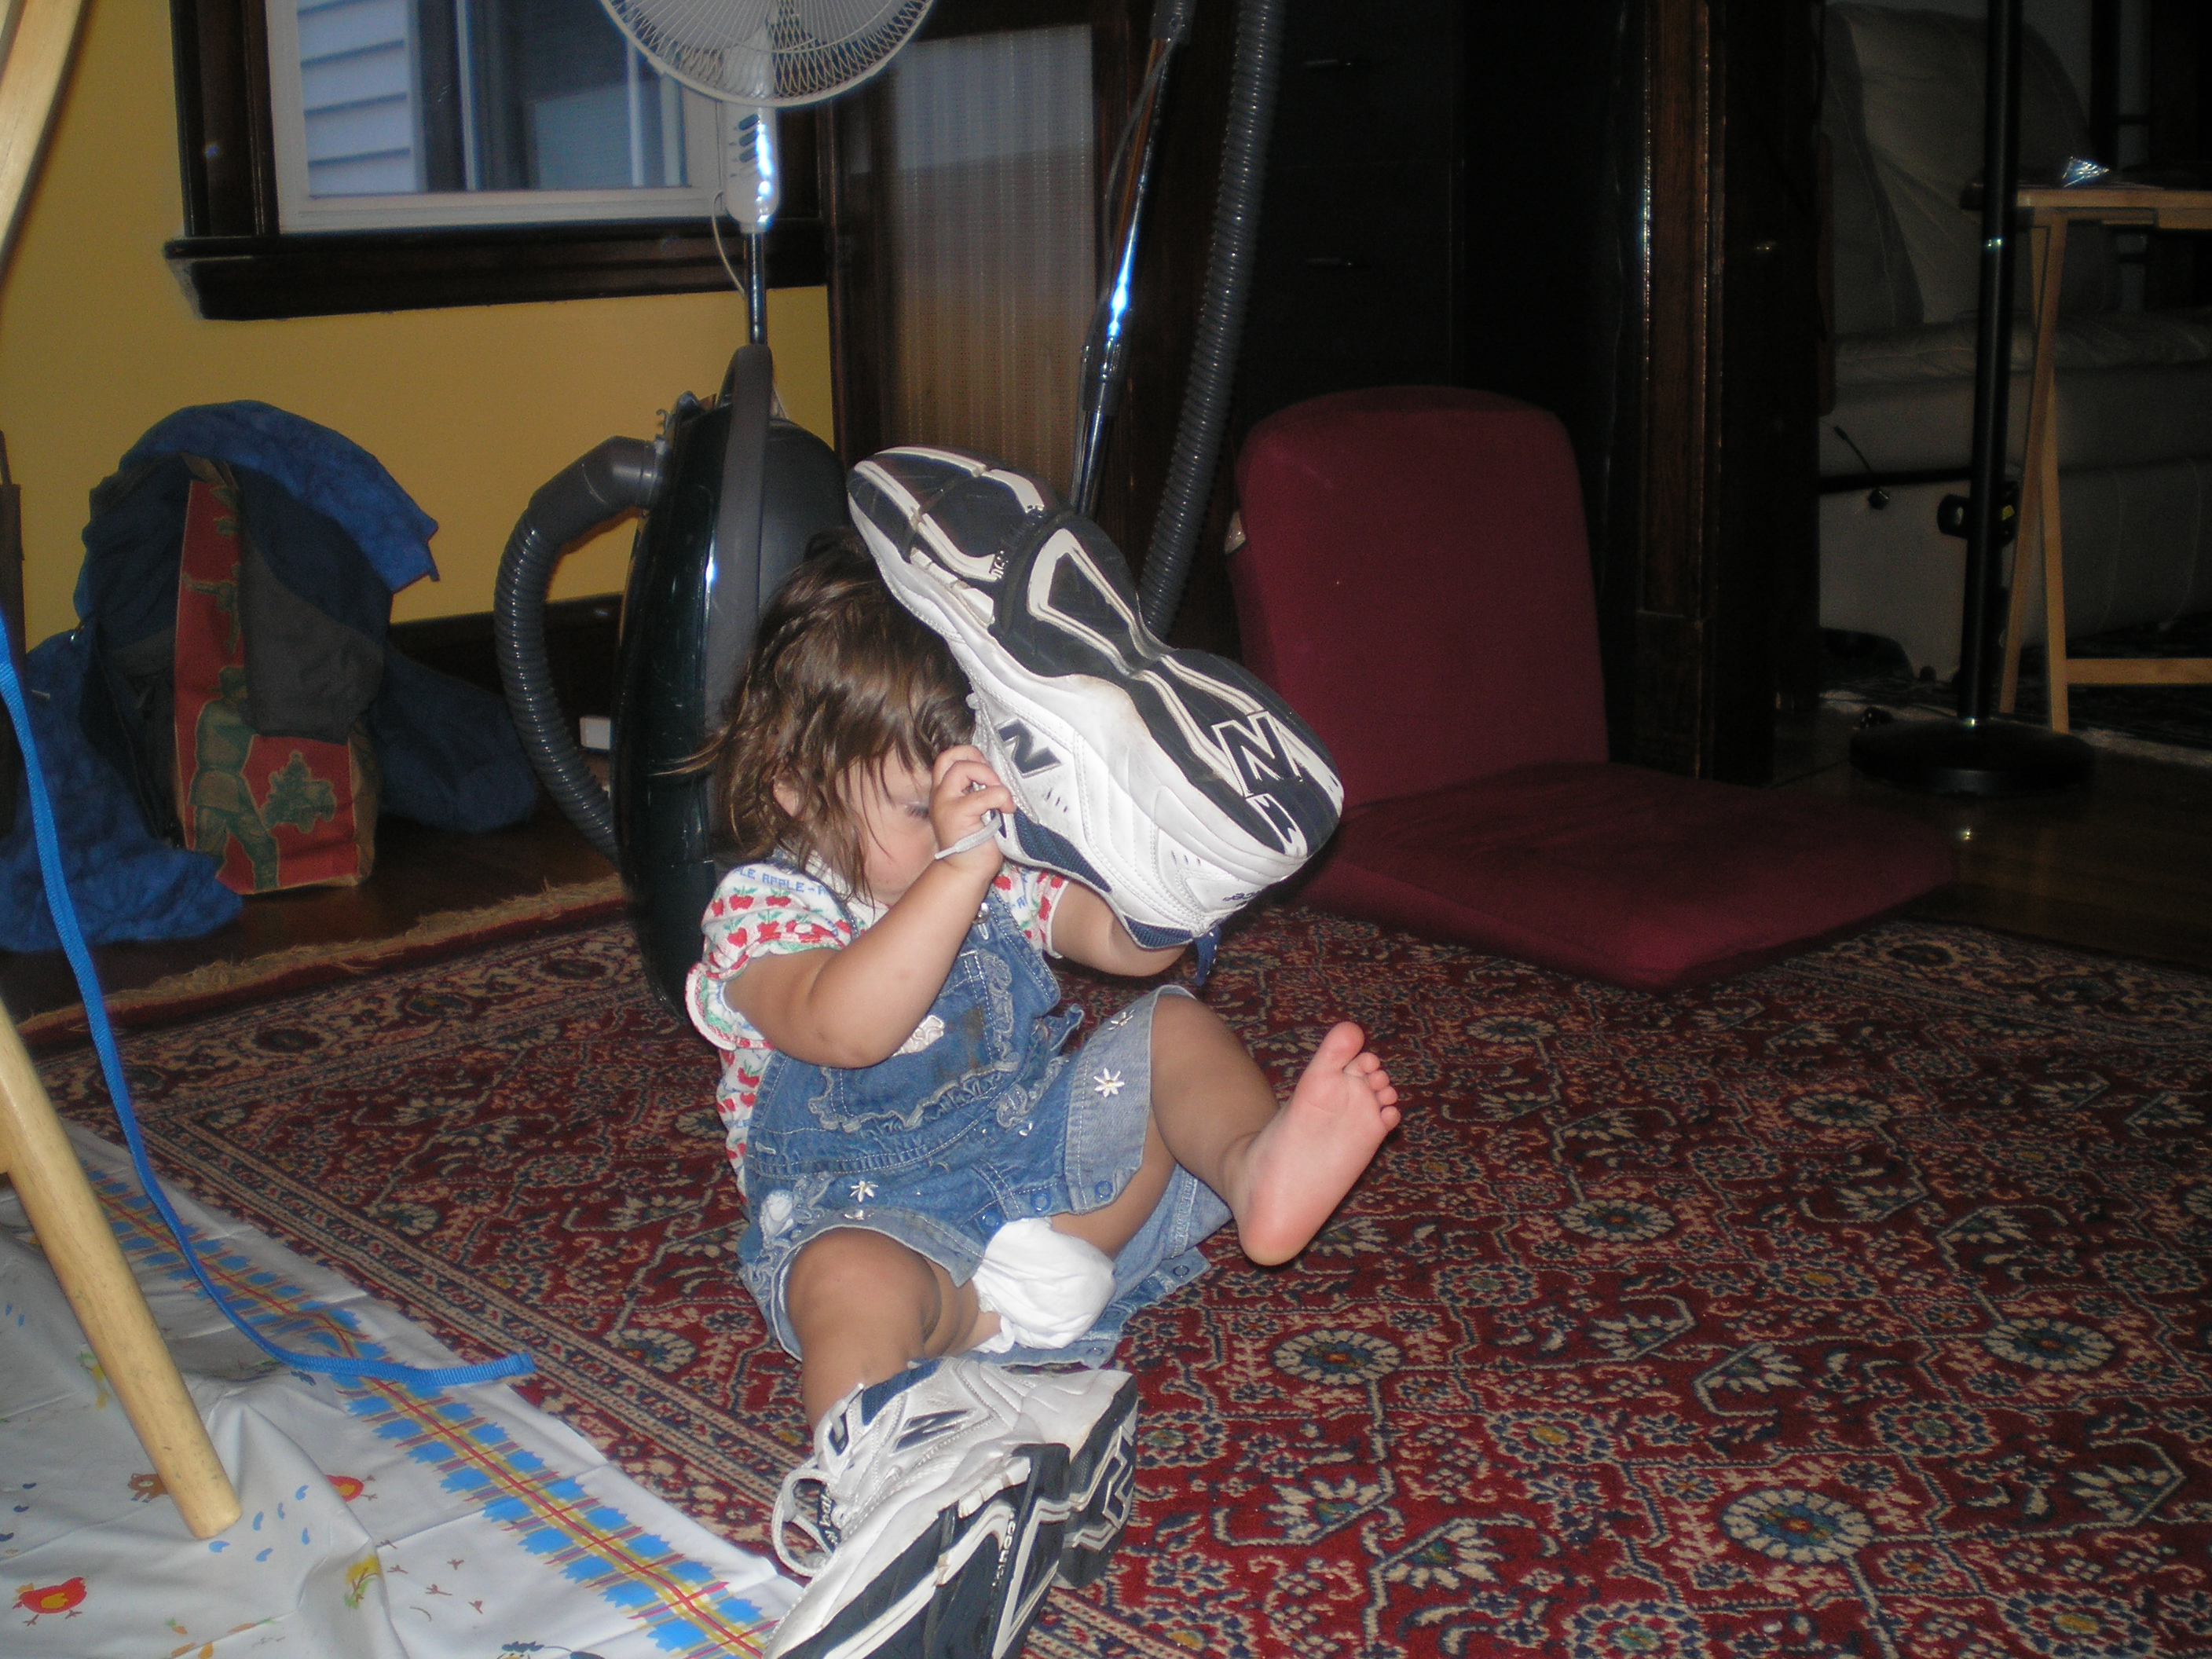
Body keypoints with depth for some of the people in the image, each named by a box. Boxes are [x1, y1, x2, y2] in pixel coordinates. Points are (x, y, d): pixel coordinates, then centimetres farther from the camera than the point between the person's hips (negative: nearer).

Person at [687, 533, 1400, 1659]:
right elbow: (846, 1026, -35)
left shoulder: (1007, 867, 4)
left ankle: (1254, 1163, -32)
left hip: (1040, 1147, 6)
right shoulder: (761, 913, -14)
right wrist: (957, 867, -42)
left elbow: (1131, 940, 2)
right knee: (852, 1281, -40)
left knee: (1171, 1027, -4)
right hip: (875, 1207, -6)